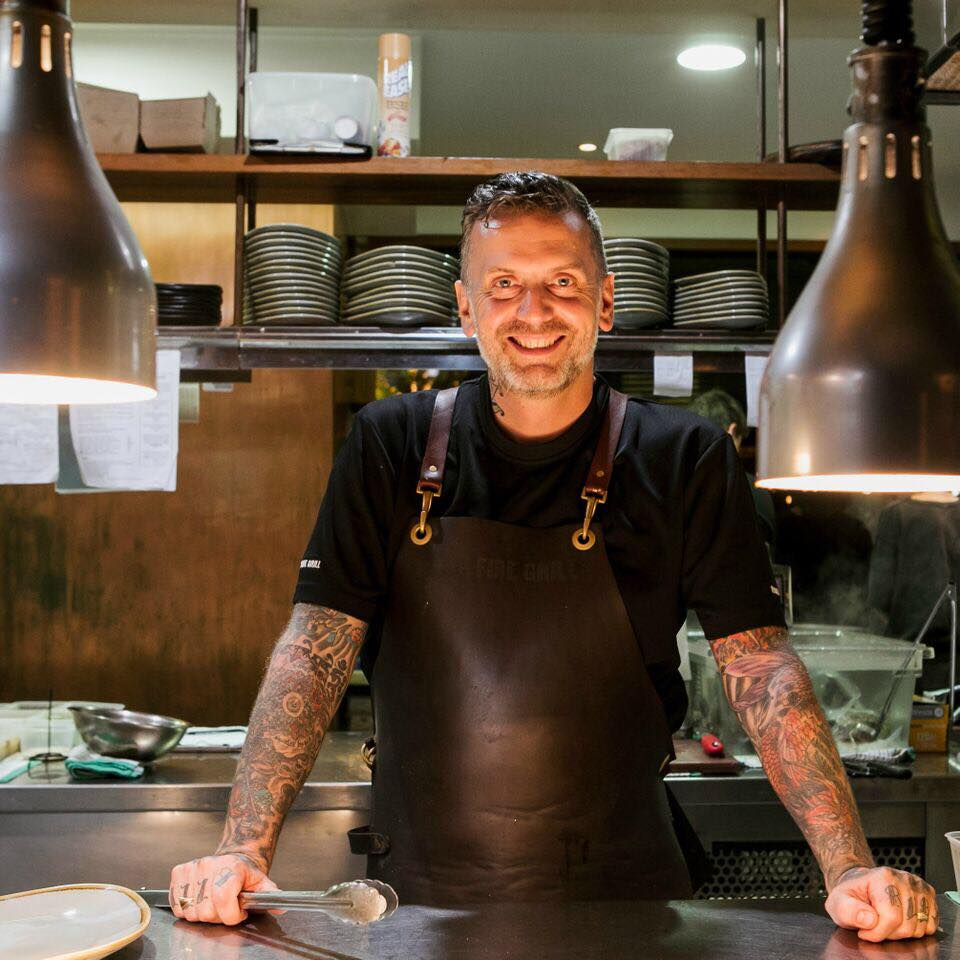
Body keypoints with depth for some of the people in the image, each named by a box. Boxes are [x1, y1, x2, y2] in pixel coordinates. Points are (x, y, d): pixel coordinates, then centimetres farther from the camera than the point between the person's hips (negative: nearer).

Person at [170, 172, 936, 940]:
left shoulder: (685, 463, -2)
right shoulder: (391, 447, 0)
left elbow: (763, 673, -6)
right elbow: (315, 654, -5)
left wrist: (850, 869, -18)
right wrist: (243, 851, -17)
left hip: (620, 901, 0)